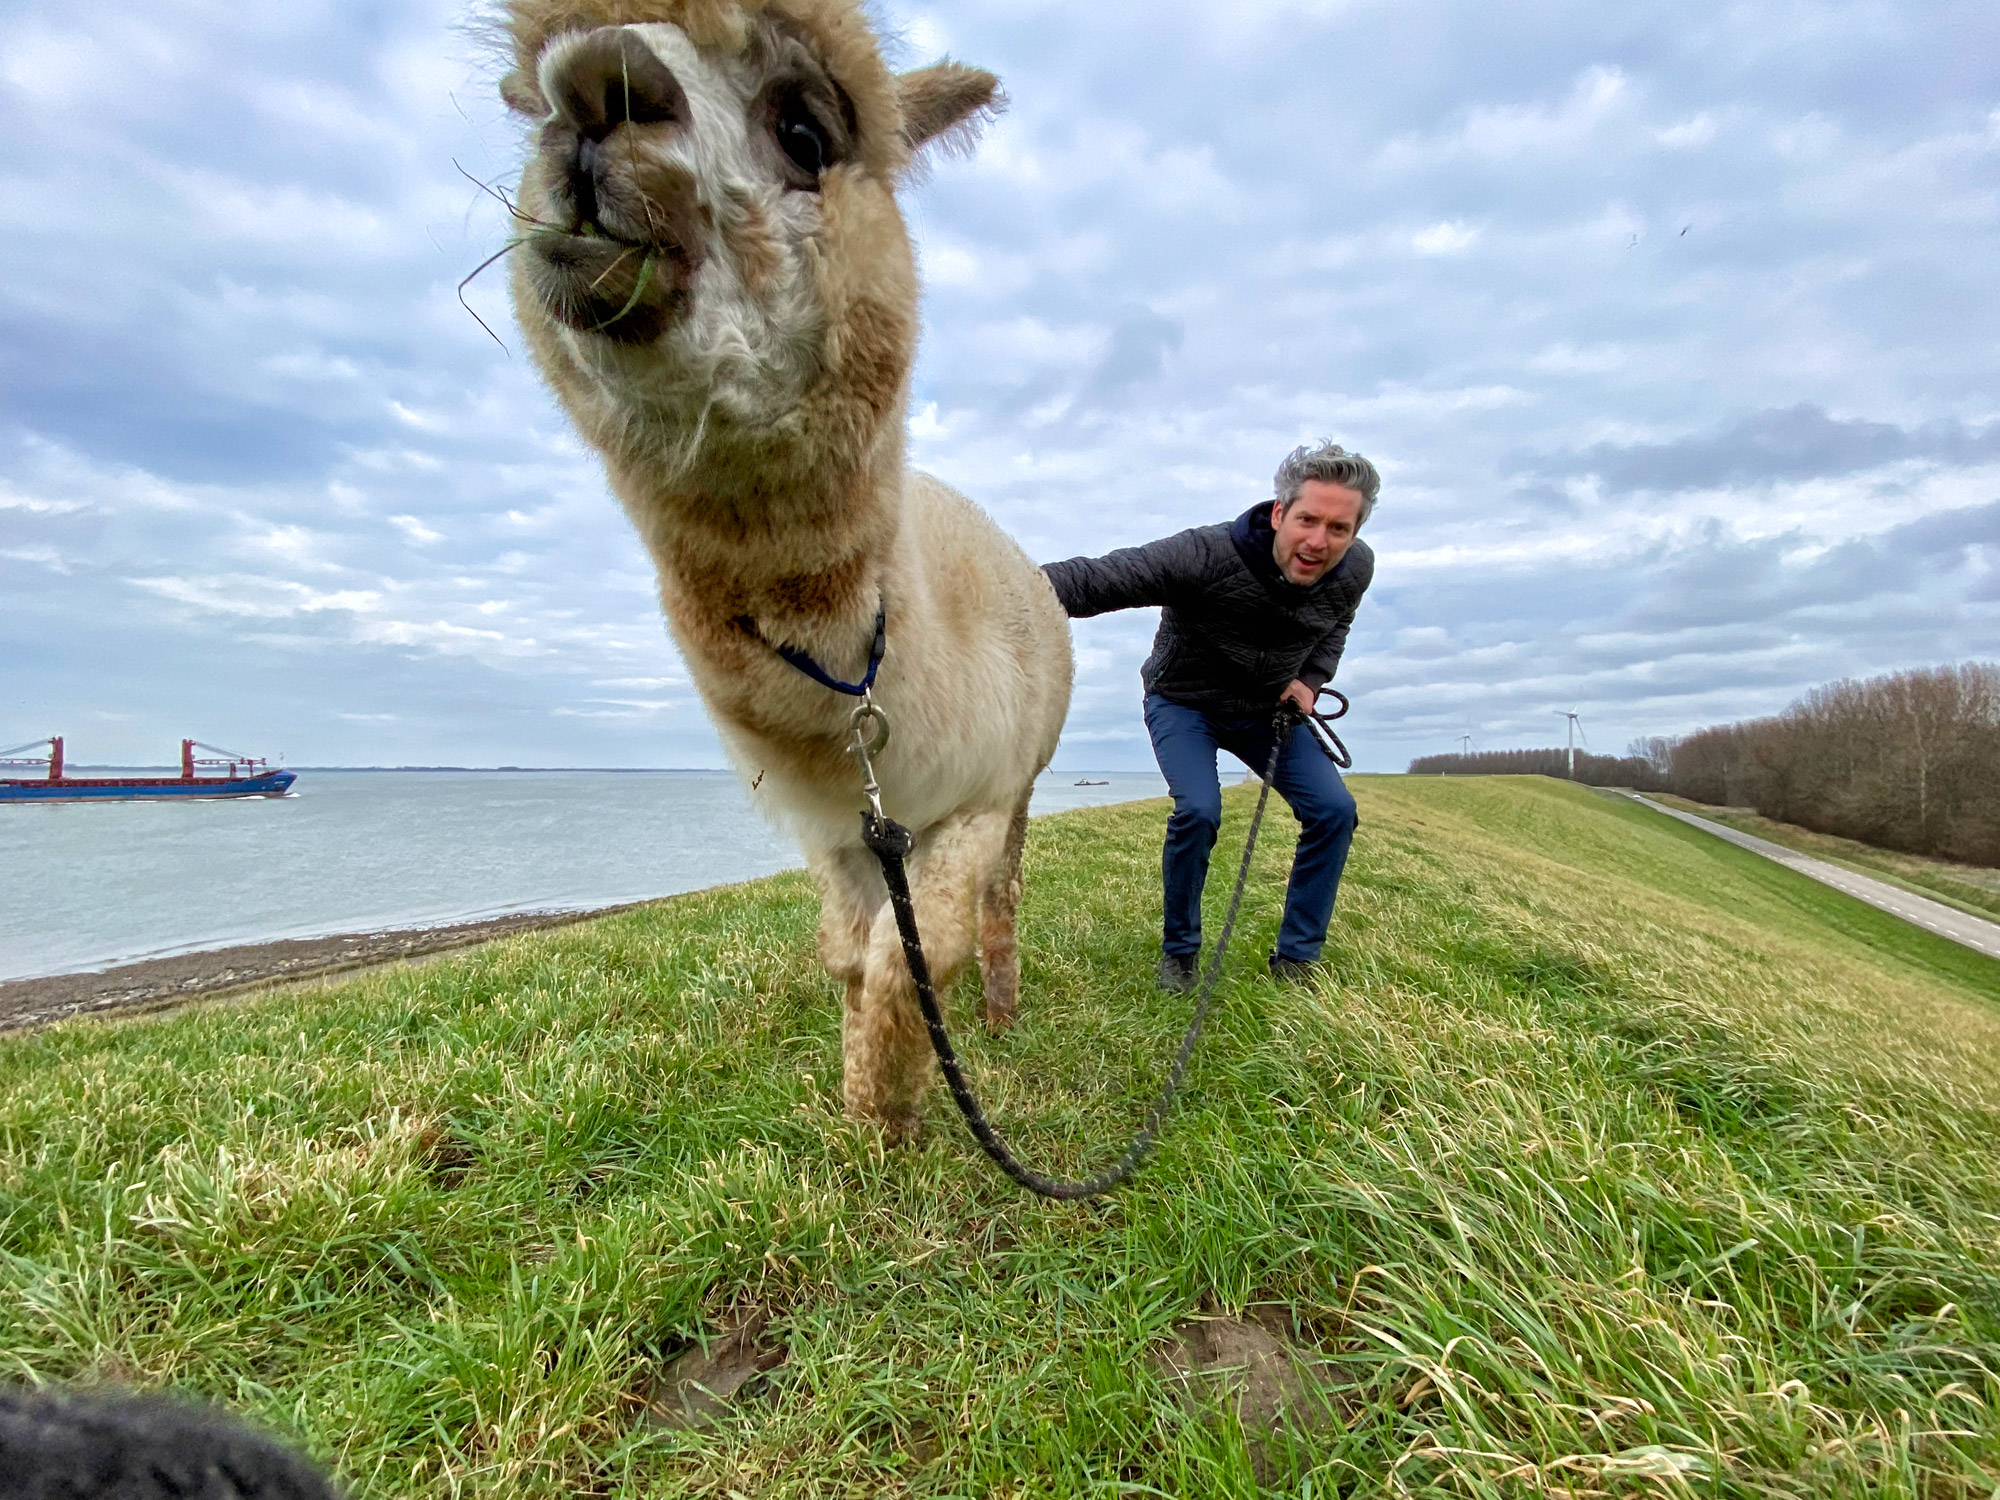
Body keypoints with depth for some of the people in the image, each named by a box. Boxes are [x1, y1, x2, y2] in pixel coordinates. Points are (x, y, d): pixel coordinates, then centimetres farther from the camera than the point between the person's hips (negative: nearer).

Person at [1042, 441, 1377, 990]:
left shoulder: (1355, 569, -15)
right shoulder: (1207, 555, -34)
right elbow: (1097, 580, -41)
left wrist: (1311, 680, -6)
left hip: (1269, 709, 5)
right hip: (1184, 703, -5)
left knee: (1333, 809, -9)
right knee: (1198, 810, -27)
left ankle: (1295, 960, 7)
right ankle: (1178, 953, -1)